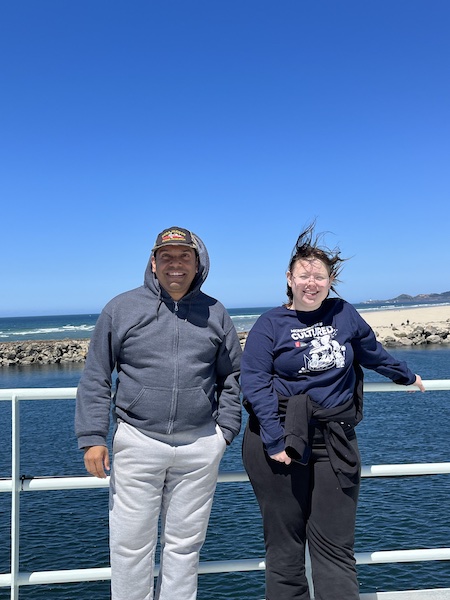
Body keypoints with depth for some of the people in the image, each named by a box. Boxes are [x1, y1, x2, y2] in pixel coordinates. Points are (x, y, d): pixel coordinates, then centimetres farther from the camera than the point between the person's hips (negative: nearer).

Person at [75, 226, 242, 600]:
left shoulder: (215, 313, 6)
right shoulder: (122, 309, 0)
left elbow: (231, 378, 12)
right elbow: (95, 379, 2)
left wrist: (225, 431, 7)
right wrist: (93, 438, -3)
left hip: (201, 446, 2)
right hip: (138, 442, -1)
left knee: (184, 542, 15)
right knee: (131, 543, 7)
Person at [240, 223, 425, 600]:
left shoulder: (344, 314, 7)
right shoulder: (270, 324, -4)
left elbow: (372, 352, 24)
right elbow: (255, 382, -10)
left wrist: (406, 376, 38)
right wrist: (275, 441, -17)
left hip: (335, 442, 3)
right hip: (280, 440, -2)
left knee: (336, 547, 6)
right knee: (284, 544, 9)